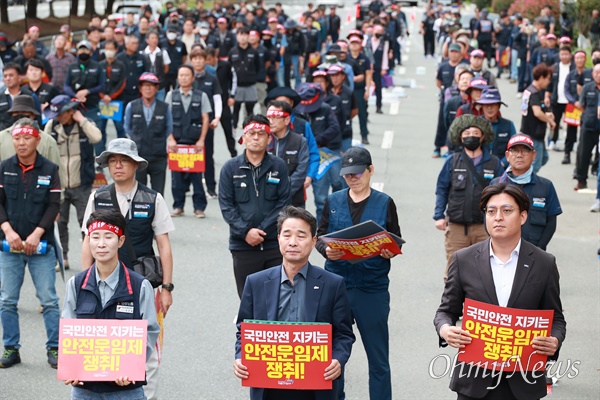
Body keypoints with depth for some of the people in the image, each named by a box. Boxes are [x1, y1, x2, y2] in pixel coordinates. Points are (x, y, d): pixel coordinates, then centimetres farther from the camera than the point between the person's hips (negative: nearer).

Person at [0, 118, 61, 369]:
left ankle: (54, 349, 8)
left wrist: (36, 234, -13)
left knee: (48, 299, -2)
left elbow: (54, 205, -3)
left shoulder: (49, 169, 0)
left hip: (41, 244, -2)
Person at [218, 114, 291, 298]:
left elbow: (283, 203, -1)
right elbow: (226, 205, -1)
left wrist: (261, 230, -11)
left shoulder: (279, 166, 3)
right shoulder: (231, 167, 3)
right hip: (243, 246, 0)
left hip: (274, 244, 0)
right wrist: (245, 231, -13)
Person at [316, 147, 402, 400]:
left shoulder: (384, 203, 2)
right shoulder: (333, 201, 7)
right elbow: (320, 235, 7)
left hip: (373, 288, -2)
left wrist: (390, 251, -16)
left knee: (378, 356, 3)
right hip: (337, 285, 2)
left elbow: (396, 241, 6)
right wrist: (327, 250, -14)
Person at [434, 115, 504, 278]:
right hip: (456, 226, 0)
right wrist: (439, 216, -3)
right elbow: (441, 190, 6)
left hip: (484, 227, 0)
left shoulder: (494, 163, 3)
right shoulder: (452, 162, 3)